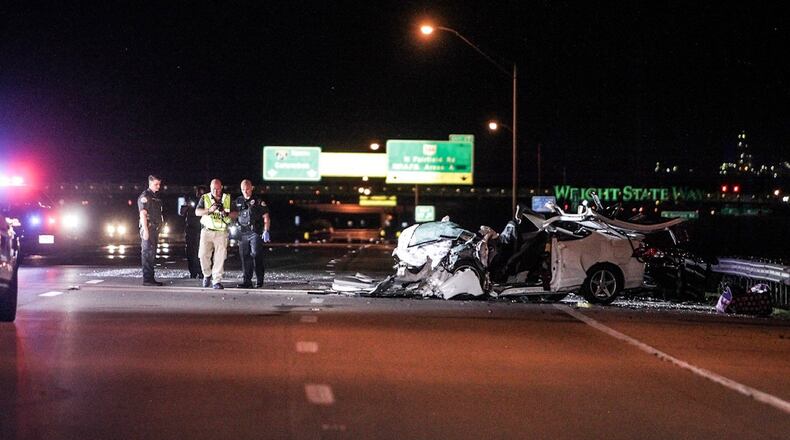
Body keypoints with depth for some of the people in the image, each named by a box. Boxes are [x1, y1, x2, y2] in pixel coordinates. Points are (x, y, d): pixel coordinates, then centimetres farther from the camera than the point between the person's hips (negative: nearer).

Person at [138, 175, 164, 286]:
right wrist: (145, 230, -20)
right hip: (148, 228, -9)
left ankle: (150, 278, 13)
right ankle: (147, 279, -10)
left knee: (152, 254, 10)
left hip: (154, 229, 9)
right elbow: (143, 214, -15)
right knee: (148, 254, -9)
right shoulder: (145, 196, -9)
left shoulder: (156, 196, 19)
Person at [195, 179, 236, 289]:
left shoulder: (228, 198, 8)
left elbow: (235, 213, 8)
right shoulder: (205, 198, 5)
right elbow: (197, 212, -7)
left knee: (220, 257, -9)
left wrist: (227, 214, -13)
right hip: (207, 230, 0)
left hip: (221, 232, 0)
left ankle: (217, 281, -6)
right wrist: (209, 210, -24)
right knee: (203, 255, -4)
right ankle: (207, 275, 21)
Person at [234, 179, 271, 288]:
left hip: (256, 233, -4)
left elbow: (266, 217, -1)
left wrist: (266, 231, -9)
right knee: (245, 257, 3)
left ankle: (259, 279, -2)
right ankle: (247, 281, 6)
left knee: (256, 255, -11)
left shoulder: (258, 201, -1)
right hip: (243, 233, 4)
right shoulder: (238, 201, 12)